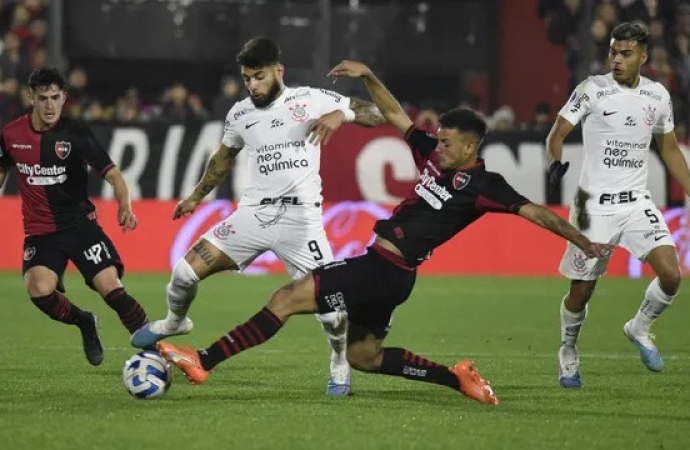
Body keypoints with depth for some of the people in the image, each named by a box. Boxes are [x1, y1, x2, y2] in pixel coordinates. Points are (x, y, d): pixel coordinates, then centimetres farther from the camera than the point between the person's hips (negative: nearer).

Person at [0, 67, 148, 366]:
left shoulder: (75, 132, -10)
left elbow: (112, 174, -15)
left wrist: (125, 207, -32)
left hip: (80, 223, -2)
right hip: (40, 230, 2)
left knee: (110, 287, -18)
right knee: (39, 290, -24)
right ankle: (84, 323, 6)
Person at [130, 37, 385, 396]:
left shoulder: (310, 100, -3)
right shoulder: (239, 114, 9)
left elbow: (374, 115, -4)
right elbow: (222, 159, 27)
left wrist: (340, 114, -23)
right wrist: (196, 197, 34)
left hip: (300, 216, -4)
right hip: (254, 212, 4)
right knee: (186, 271, -4)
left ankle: (340, 364, 12)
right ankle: (174, 322, 28)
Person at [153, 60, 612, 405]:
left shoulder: (482, 185, -11)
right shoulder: (436, 157, 11)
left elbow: (534, 211, -11)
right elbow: (395, 115, 19)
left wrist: (584, 242, -15)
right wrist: (368, 76, 8)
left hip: (386, 270, -9)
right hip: (381, 269, 9)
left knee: (288, 297, -13)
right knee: (363, 355, 21)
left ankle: (203, 361, -14)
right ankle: (457, 377, 20)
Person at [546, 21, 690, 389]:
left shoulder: (658, 96, 5)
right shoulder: (592, 90, -7)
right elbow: (556, 136, -6)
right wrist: (558, 165, -27)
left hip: (637, 202, 3)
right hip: (595, 203, -3)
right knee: (582, 289, 2)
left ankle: (639, 328, 14)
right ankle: (568, 352, 29)